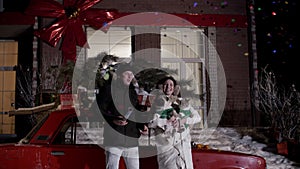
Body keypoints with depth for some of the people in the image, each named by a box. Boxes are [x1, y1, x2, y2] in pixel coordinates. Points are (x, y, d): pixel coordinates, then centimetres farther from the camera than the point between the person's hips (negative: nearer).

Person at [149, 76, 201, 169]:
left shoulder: (182, 102, 13)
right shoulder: (158, 102, 2)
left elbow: (197, 117, 9)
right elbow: (151, 122, -12)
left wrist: (183, 120, -6)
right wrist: (168, 121, -11)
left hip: (184, 143, 4)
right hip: (167, 143, -4)